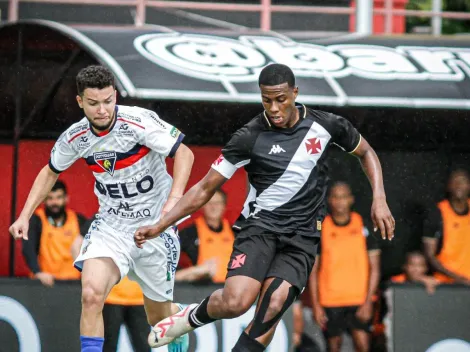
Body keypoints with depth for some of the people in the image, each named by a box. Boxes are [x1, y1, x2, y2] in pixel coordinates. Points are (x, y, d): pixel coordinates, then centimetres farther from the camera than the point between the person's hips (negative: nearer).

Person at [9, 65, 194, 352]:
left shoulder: (139, 122, -21)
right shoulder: (75, 137, -7)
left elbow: (184, 154, -18)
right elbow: (51, 172, 12)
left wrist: (174, 199, -32)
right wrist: (25, 216, 4)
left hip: (155, 225, -3)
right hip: (111, 225, 3)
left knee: (160, 319, 10)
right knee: (91, 294, -23)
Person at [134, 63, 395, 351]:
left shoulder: (325, 126, -1)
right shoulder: (250, 138, -6)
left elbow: (366, 152, 18)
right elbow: (205, 189, 0)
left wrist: (379, 199, 3)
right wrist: (159, 226, -6)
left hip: (302, 236, 1)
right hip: (260, 225, -1)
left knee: (273, 306, -23)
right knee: (235, 302, -25)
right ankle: (193, 317, 9)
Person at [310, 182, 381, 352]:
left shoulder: (363, 226, 2)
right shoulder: (321, 229, 3)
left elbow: (374, 267, 3)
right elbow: (313, 271, 6)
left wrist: (368, 301, -6)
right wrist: (316, 305, -1)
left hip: (360, 299, -1)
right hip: (330, 300, 1)